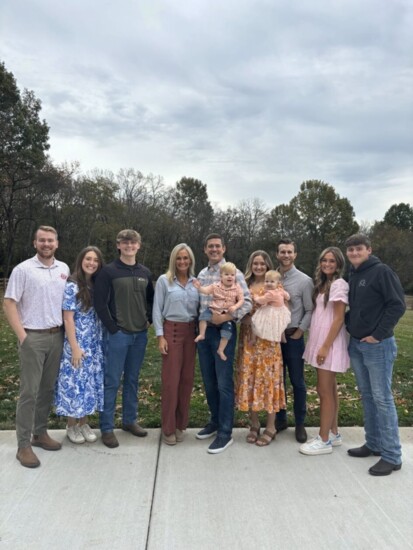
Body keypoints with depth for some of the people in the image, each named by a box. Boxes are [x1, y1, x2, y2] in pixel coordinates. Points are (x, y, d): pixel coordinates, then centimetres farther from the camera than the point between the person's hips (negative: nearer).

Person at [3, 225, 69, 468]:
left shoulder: (64, 269, 8)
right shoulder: (23, 269, -6)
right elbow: (9, 304, -8)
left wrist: (67, 330, 7)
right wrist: (22, 336, -12)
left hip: (57, 336, 5)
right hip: (33, 338, -5)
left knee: (48, 389, 13)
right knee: (29, 392, -1)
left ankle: (40, 433, 27)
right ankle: (23, 445, 9)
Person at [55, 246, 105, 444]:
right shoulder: (72, 286, -11)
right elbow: (68, 319, -13)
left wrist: (101, 342, 7)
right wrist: (74, 347, -16)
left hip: (95, 344, 6)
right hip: (78, 344, -6)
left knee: (91, 381, 11)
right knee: (75, 381, 3)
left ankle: (83, 423, 26)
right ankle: (71, 426, 21)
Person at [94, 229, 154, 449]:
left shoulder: (145, 273, 9)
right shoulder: (108, 271, -6)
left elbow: (151, 299, 19)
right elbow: (100, 303, -10)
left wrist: (149, 319, 6)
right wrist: (113, 328, -12)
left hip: (140, 335, 5)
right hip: (117, 334, -5)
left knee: (132, 380, 15)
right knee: (112, 382, 2)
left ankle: (130, 420, 28)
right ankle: (107, 428, 13)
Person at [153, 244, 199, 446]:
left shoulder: (196, 282, 9)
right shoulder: (164, 280, -2)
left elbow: (199, 308, 13)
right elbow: (157, 310, -3)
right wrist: (160, 336, -10)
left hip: (191, 332, 4)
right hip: (171, 330, -4)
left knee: (187, 379, 7)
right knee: (171, 379, -2)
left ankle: (180, 424, 21)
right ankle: (168, 427, 11)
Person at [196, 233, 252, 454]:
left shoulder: (234, 273, -6)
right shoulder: (201, 275, 12)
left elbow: (247, 302, -12)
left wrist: (226, 317, -22)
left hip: (223, 331, -6)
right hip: (203, 331, 6)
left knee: (224, 384, -1)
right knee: (209, 382, 14)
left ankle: (225, 433, 9)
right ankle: (215, 421, 31)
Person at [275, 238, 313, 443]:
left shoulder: (304, 280, -4)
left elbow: (310, 311, -4)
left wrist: (299, 331, -9)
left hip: (293, 337, -3)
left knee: (297, 382, 6)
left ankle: (300, 424, 19)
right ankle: (280, 419, 26)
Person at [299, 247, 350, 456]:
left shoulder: (339, 284, -12)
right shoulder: (323, 284, 14)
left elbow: (339, 319, -17)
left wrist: (326, 346, -20)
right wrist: (320, 344, 8)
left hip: (330, 342, -9)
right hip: (320, 340, 9)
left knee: (324, 390, -4)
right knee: (330, 389, 14)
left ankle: (324, 440, 6)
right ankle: (333, 434, 25)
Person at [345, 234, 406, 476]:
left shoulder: (382, 271, -10)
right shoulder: (353, 276, 13)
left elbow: (398, 305, -15)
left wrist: (378, 334, -16)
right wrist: (349, 325, 6)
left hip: (378, 345, -8)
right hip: (356, 344, 8)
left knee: (382, 398, -3)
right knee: (367, 397, 14)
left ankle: (392, 456, 7)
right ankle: (374, 444, 27)